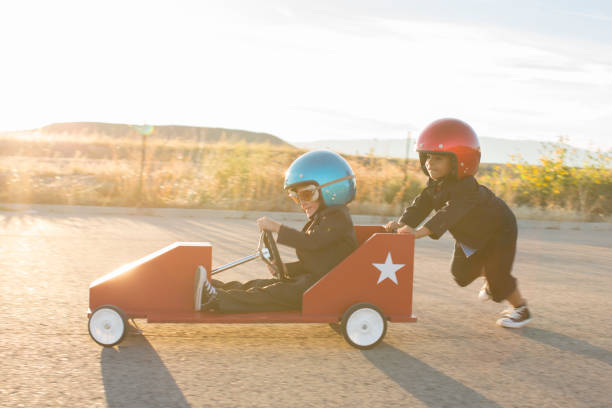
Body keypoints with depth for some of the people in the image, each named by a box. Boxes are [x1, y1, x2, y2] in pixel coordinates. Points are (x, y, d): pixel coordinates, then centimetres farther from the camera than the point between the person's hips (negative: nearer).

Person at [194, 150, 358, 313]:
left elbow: (312, 242, -26)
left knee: (275, 294, -24)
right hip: (311, 279, 10)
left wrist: (277, 227, -23)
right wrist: (284, 268, 8)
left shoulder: (338, 218, -10)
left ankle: (215, 300, -39)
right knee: (261, 284, -7)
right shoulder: (319, 219, 24)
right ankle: (214, 288, -20)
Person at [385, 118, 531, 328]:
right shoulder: (435, 184, -12)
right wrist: (402, 224, -39)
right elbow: (421, 205, -20)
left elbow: (450, 212, -54)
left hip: (499, 230, -8)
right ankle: (491, 280, 39)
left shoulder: (465, 187, -41)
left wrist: (420, 231, -66)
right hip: (470, 236, 8)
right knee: (461, 272, 9)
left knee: (497, 275, -10)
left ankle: (520, 308, 15)